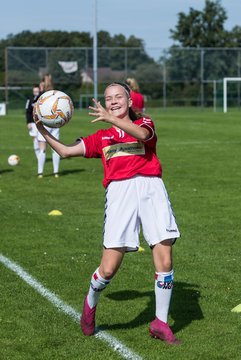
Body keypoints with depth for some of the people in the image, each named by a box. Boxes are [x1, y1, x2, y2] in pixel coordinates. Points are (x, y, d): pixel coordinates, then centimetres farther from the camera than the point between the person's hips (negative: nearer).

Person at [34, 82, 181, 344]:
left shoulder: (144, 123, 17)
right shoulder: (101, 137, 23)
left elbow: (142, 134, -9)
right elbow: (65, 151, 20)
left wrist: (112, 119, -21)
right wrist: (43, 131, 9)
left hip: (150, 187, 0)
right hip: (119, 191, 0)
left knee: (165, 261, -5)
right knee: (109, 268, -8)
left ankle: (160, 323, 10)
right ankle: (90, 304, 23)